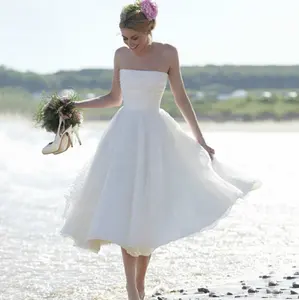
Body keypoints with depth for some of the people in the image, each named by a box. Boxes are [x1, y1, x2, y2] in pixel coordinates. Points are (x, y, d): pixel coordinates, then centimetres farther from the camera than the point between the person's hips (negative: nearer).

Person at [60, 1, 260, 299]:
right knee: (124, 211, -6)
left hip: (155, 136, -1)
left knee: (149, 212, 1)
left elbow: (181, 98, 3)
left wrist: (200, 140, 4)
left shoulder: (167, 53, -3)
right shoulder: (121, 56, 3)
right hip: (125, 135, 1)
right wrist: (76, 105, 6)